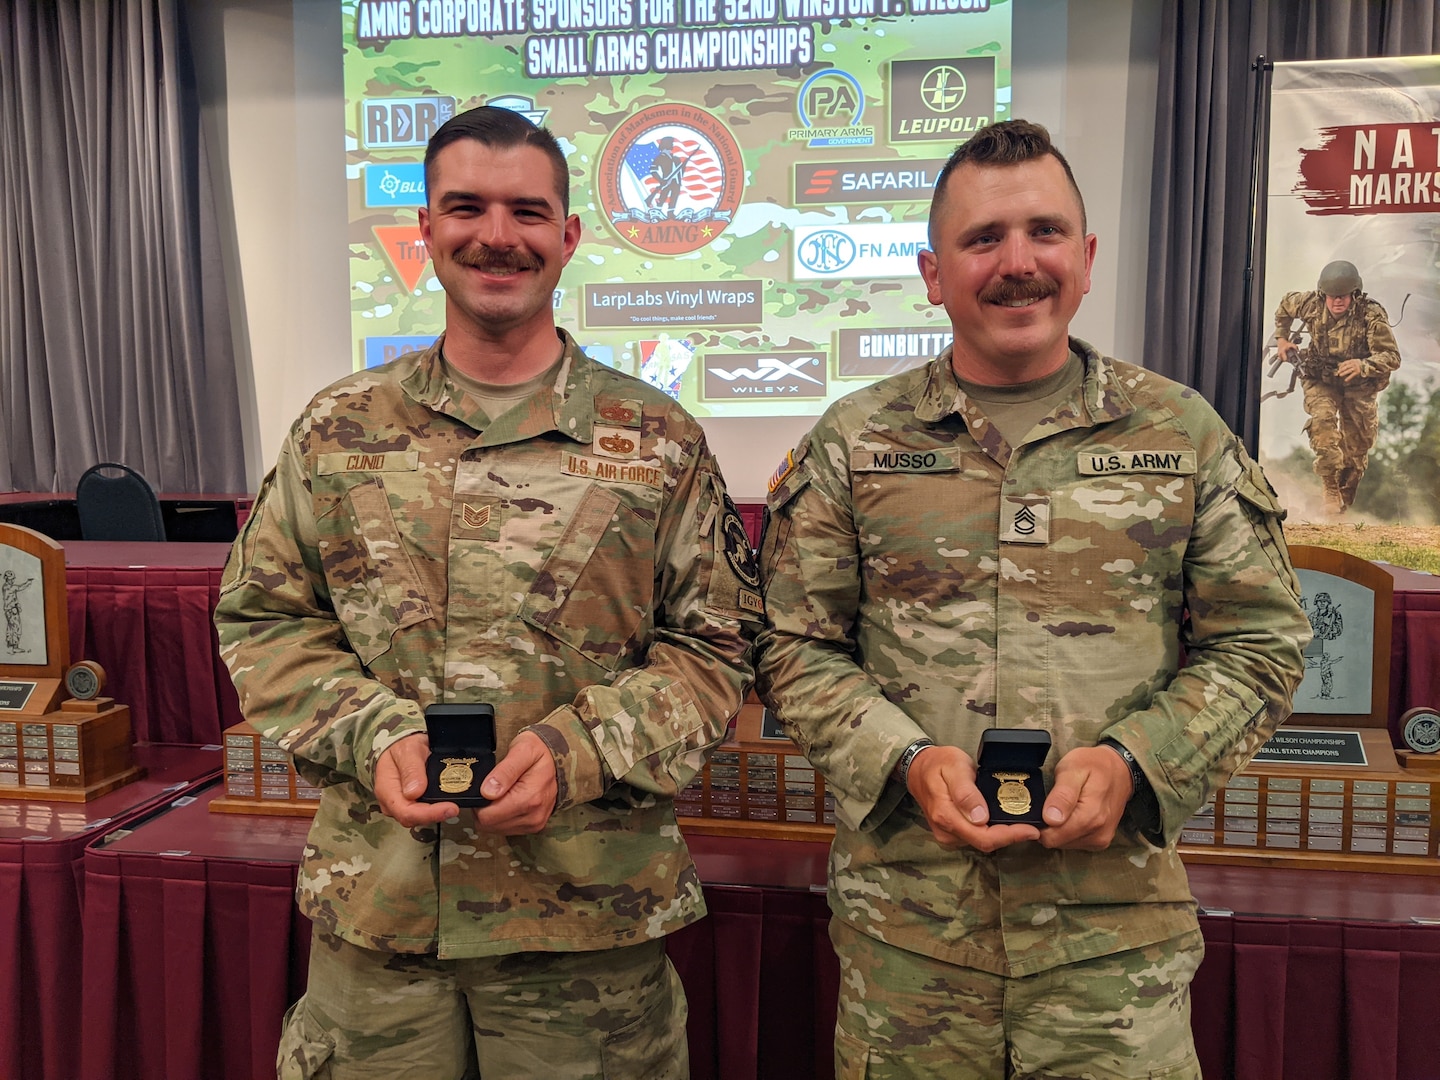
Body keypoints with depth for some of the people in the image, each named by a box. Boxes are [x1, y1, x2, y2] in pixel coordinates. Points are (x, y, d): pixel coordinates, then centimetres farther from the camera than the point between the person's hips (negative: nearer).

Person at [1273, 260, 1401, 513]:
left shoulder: (1372, 315, -24)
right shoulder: (1311, 304, -15)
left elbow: (1392, 357, -28)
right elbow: (1285, 305, 9)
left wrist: (1362, 365, -47)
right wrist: (1282, 338, 5)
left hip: (1359, 387, 0)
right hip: (1321, 381, 1)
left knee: (1358, 446, 7)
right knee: (1322, 419, -29)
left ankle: (1345, 499, 29)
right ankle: (1330, 486, -23)